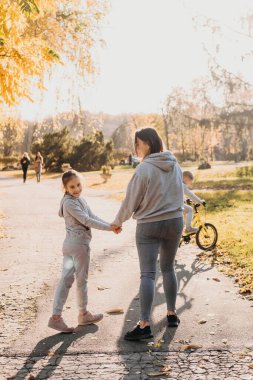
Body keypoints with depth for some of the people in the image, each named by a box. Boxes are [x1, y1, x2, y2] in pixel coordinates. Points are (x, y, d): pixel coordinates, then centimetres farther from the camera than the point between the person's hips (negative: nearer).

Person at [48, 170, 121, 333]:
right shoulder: (69, 202, -16)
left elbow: (92, 216, 8)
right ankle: (84, 314, 23)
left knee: (66, 279, 6)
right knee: (82, 280, 7)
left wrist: (111, 225, -4)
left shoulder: (79, 199, 13)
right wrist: (110, 227, -18)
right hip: (79, 244, -9)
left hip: (69, 244, 9)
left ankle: (56, 316, 6)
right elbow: (86, 221, -20)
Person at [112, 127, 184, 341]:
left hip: (149, 226, -6)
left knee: (147, 274, -4)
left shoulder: (144, 169, -16)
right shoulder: (175, 166, 3)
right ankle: (172, 314, 26)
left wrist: (118, 221, 6)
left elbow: (131, 202, -10)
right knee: (168, 268, 20)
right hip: (175, 222, 6)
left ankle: (145, 325, -6)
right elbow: (179, 195, 10)